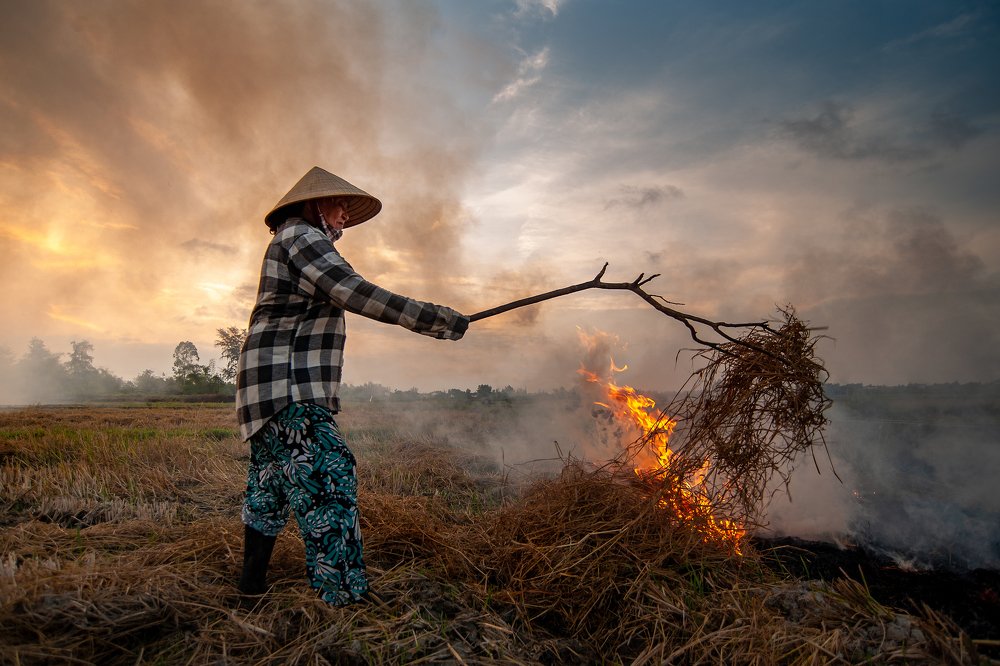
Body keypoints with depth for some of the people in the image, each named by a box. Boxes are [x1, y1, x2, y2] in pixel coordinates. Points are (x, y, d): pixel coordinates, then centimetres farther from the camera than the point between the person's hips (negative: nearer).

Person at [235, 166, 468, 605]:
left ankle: (252, 583, 24)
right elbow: (353, 292, -22)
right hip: (287, 388, -11)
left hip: (274, 390, 11)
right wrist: (434, 318, -23)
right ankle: (344, 597, -13)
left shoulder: (301, 241, 24)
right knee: (326, 480, -14)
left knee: (271, 484, 15)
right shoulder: (300, 235, -8)